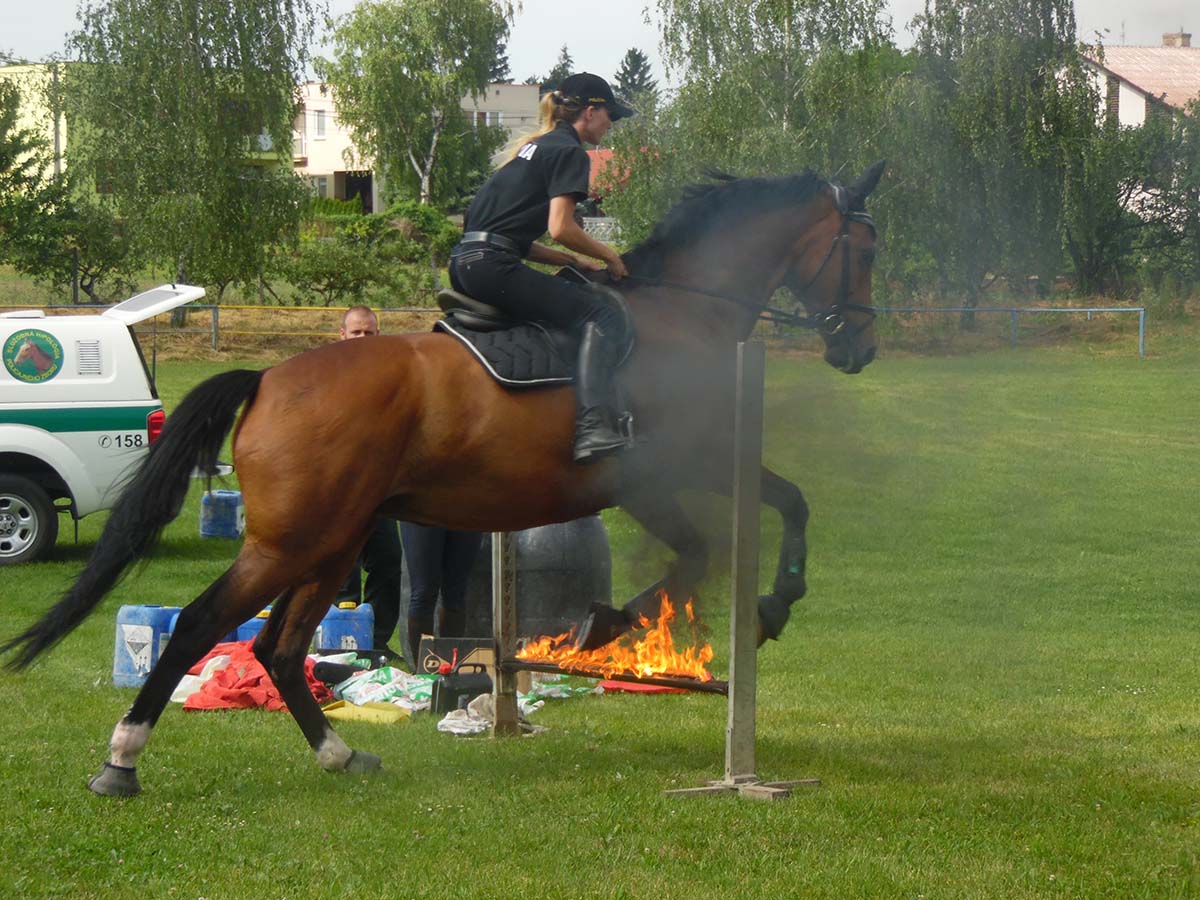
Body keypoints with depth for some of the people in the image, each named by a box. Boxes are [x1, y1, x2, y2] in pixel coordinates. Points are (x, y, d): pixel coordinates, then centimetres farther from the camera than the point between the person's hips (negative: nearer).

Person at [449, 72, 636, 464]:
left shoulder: (533, 147, 26)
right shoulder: (569, 152, -2)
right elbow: (560, 228, -14)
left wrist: (575, 261, 17)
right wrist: (609, 256, 2)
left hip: (464, 263, 10)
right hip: (493, 265, -10)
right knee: (600, 313, -13)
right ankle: (592, 428, -31)